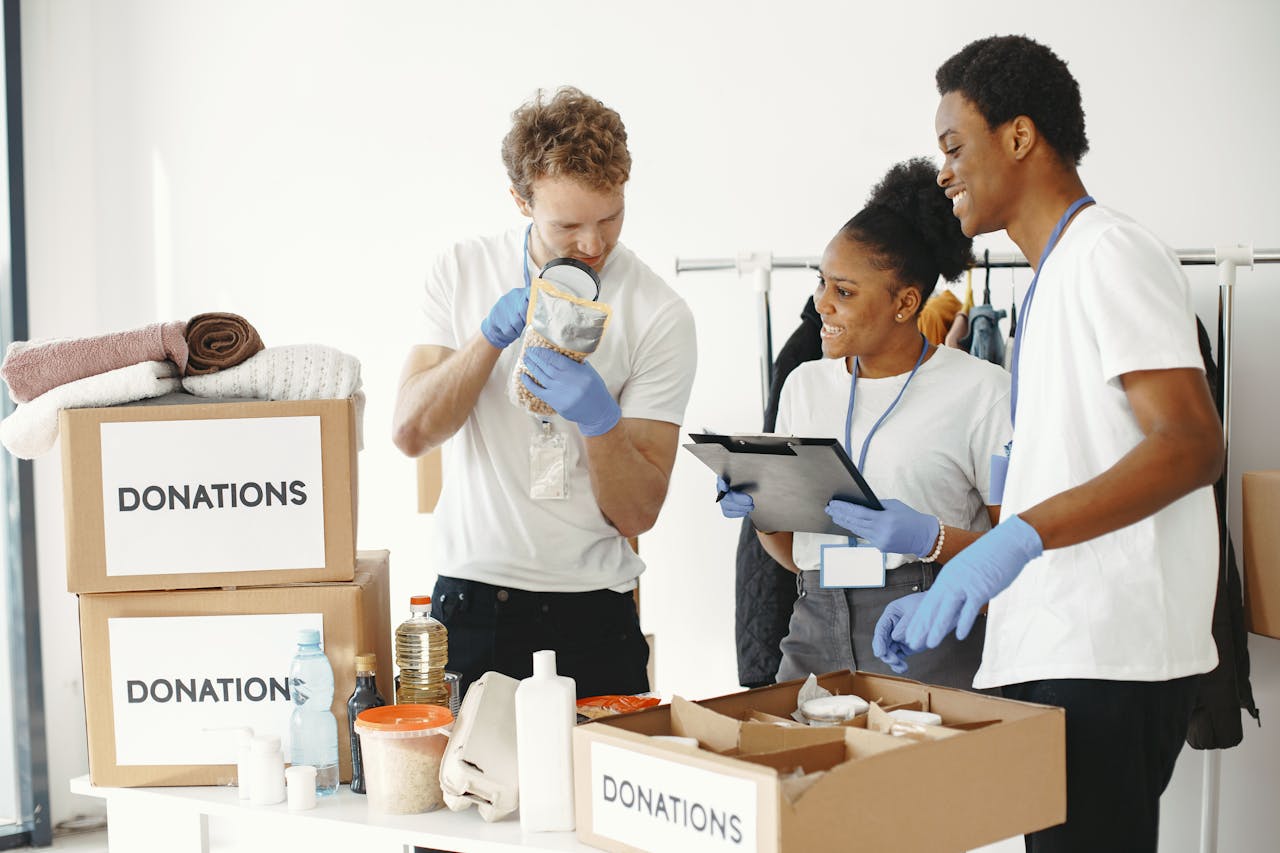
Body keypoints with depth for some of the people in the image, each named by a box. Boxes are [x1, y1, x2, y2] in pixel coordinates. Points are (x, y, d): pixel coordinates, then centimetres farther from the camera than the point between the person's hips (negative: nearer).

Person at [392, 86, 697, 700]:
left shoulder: (659, 315, -7)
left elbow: (638, 513, -8)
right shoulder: (463, 271, 2)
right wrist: (492, 336, -19)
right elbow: (412, 432, -7)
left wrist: (599, 419, -25)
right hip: (468, 605, 2)